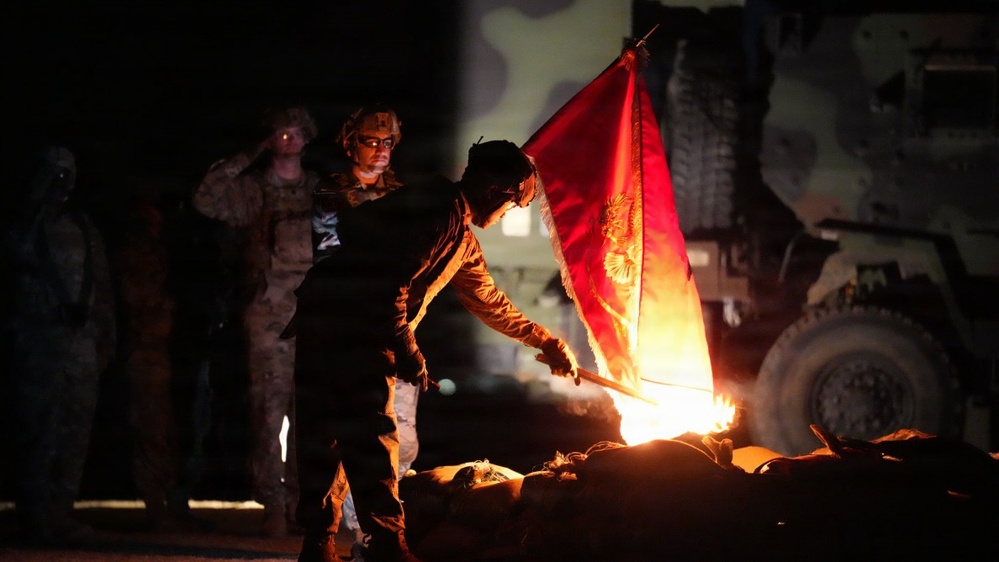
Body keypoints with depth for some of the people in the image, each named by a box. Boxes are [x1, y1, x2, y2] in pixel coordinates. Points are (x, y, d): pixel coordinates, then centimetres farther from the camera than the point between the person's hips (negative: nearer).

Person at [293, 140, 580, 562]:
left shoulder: (463, 241, 21)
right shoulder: (439, 212, -12)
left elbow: (491, 303, 36)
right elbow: (389, 286, -21)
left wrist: (548, 343, 42)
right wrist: (408, 355, -15)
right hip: (348, 329, -10)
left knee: (326, 443, 11)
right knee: (371, 438, -11)